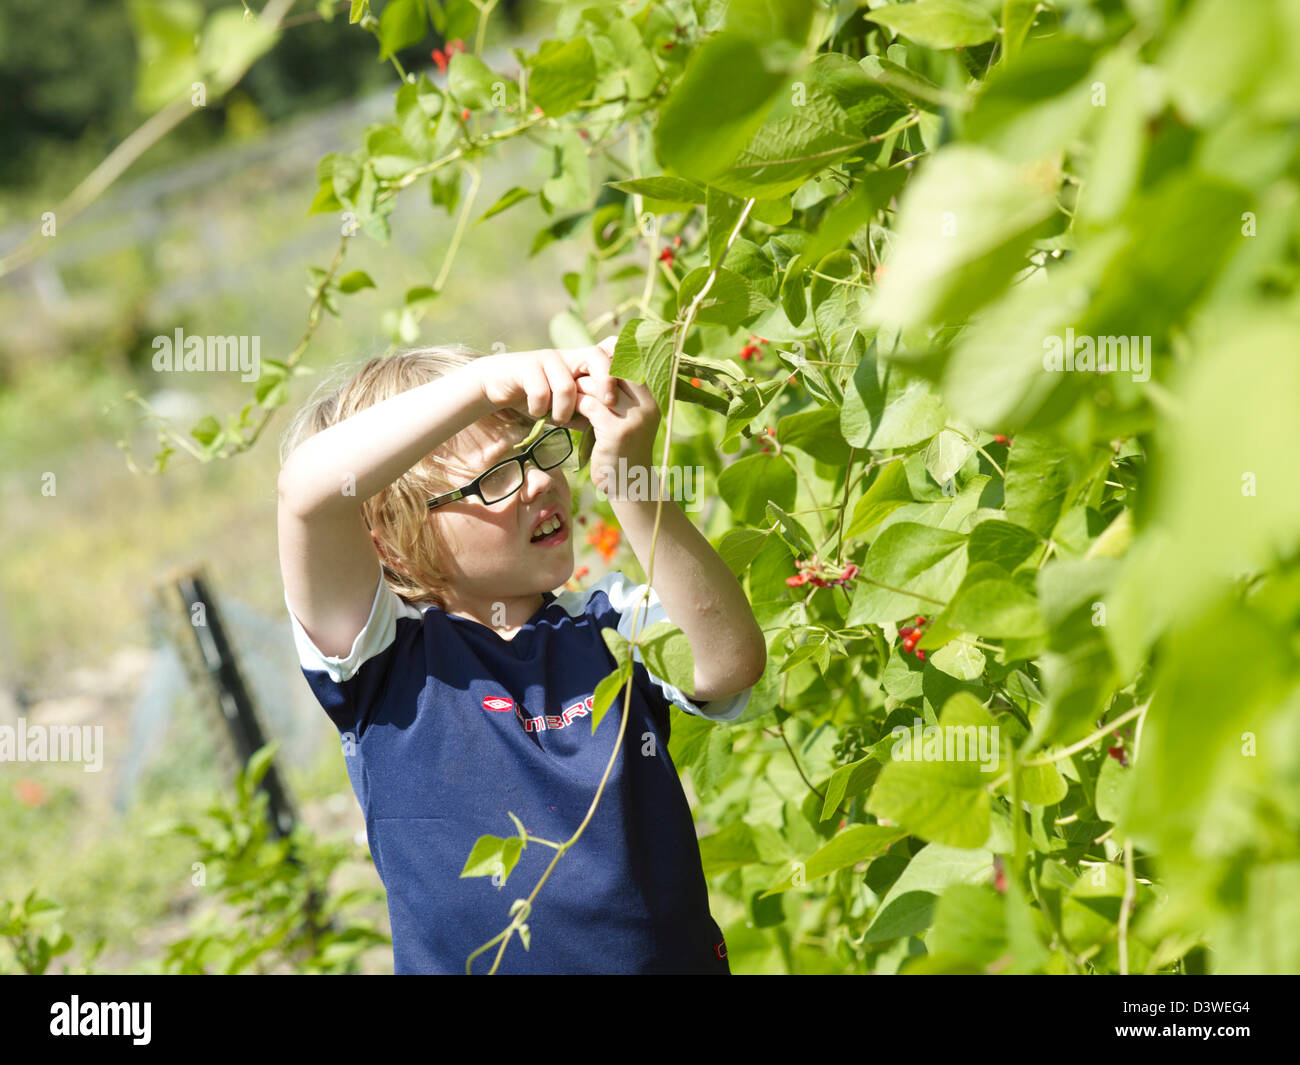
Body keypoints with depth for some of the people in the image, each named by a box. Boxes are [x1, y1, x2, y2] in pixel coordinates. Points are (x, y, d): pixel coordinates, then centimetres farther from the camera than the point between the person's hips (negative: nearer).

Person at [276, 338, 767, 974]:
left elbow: (731, 662, -13)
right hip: (470, 963, -2)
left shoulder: (613, 624, 8)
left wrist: (631, 482, -21)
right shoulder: (385, 654, -1)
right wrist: (480, 382, -24)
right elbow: (309, 488, -17)